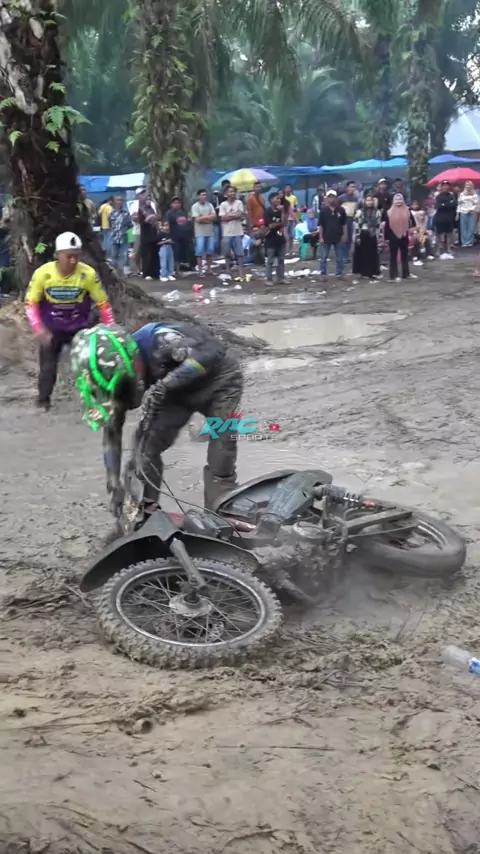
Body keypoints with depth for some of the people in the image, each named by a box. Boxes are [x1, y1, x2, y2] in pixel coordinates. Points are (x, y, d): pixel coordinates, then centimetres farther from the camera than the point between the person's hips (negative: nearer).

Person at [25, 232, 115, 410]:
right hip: (51, 328, 0)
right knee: (48, 365, 3)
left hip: (79, 327, 0)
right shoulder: (42, 273, -20)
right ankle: (43, 399, 22)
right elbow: (30, 303, -10)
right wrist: (39, 329, -19)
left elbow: (103, 303, -8)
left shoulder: (88, 274, -20)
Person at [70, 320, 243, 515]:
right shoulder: (117, 376, -16)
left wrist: (164, 385, -50)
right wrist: (114, 484, -13)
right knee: (147, 446, -3)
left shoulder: (156, 341, -37)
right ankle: (145, 514, 12)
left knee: (220, 462, -11)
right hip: (180, 390, 6)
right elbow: (112, 431, -9)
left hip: (219, 381, -6)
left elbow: (210, 352, -47)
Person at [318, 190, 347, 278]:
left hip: (338, 237, 1)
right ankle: (322, 274, 10)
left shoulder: (341, 210, -2)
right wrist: (321, 237, -4)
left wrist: (344, 235, -2)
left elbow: (344, 224, 3)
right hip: (326, 237, -1)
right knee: (324, 257, 3)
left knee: (340, 258, 7)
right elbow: (321, 225, -1)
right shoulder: (323, 210, -3)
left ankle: (339, 273, 17)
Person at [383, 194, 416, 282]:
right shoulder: (389, 213, -6)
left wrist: (412, 228, -11)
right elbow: (386, 225, -4)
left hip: (404, 236, 3)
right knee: (393, 256, 2)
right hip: (393, 236, -3)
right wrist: (386, 237, -6)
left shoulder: (407, 211, 0)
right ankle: (393, 276, 4)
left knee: (405, 255, 14)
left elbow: (412, 221, 6)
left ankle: (406, 273, 25)